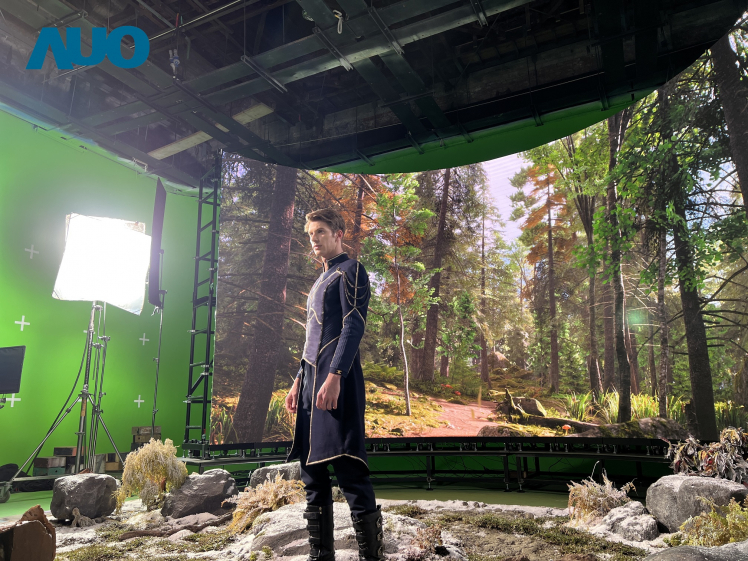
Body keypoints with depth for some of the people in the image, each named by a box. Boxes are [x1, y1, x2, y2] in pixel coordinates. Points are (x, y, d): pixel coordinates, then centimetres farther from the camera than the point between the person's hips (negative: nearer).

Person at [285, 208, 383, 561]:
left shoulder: (350, 270, -1)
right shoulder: (320, 280, 24)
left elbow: (354, 326, -13)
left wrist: (334, 375, -22)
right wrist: (299, 380, 21)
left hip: (336, 379, -9)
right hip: (312, 377, 9)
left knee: (347, 465, -10)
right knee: (312, 467, 8)